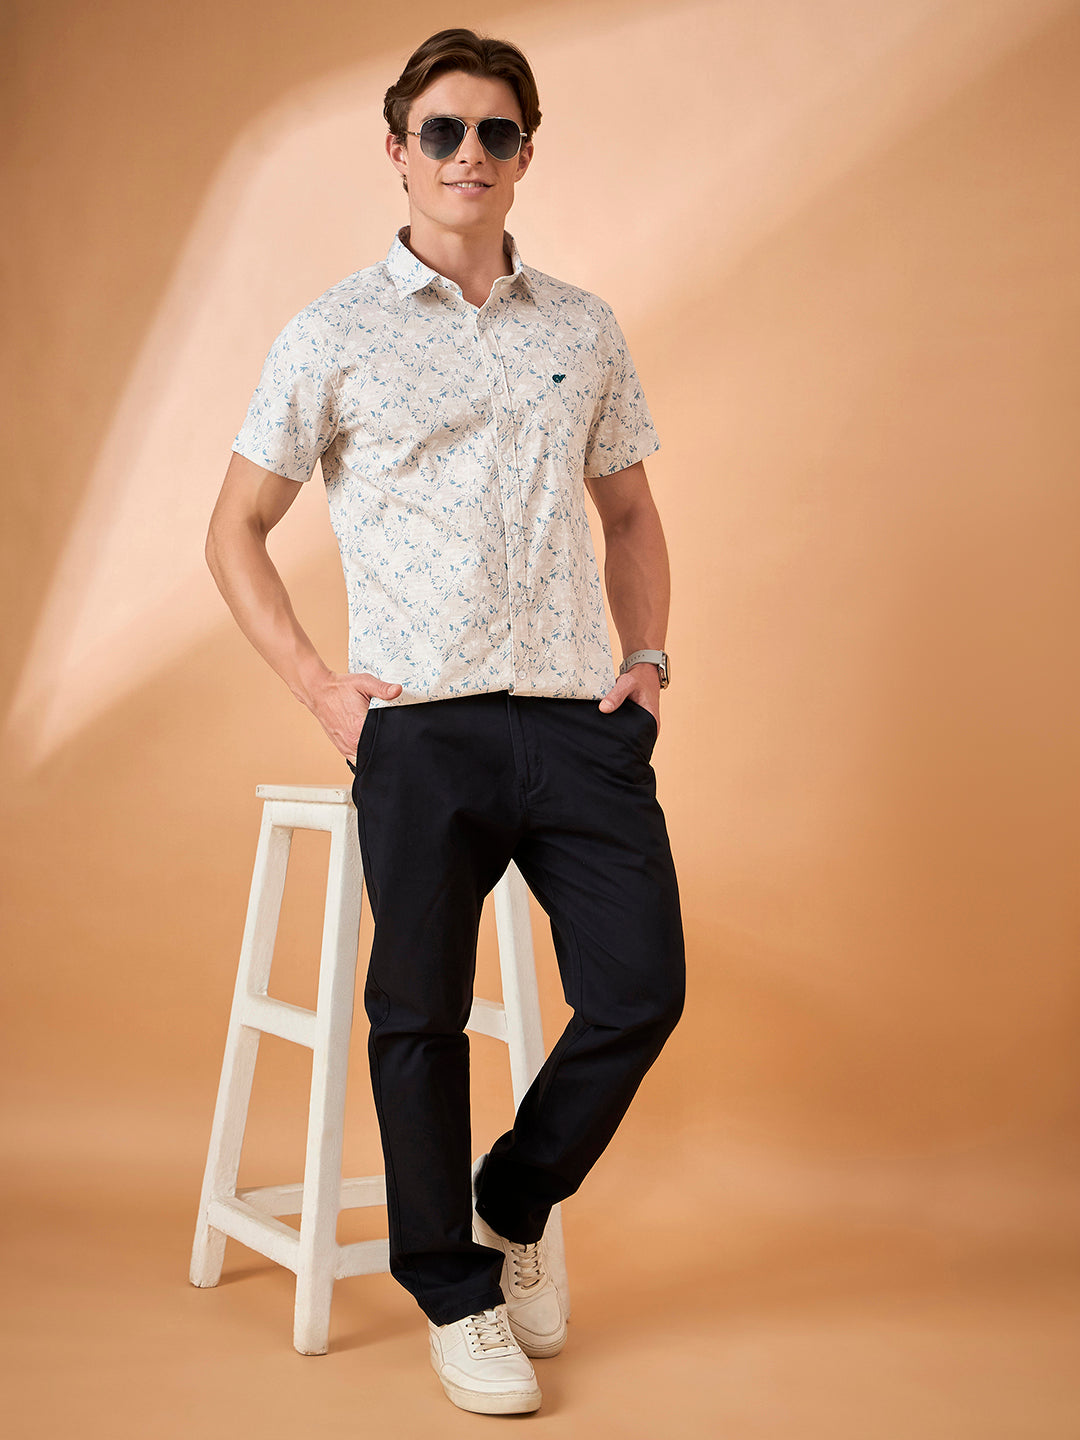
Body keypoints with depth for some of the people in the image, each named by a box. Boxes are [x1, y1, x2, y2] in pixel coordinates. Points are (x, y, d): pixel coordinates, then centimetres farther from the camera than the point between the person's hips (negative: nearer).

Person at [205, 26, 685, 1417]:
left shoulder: (585, 329, 14)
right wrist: (318, 685, -3)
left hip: (580, 717, 3)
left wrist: (647, 654, 7)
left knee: (641, 991, 1)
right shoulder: (333, 334, 5)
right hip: (422, 727, -3)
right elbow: (236, 530, 9)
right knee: (422, 1015, 4)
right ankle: (456, 1291, 26)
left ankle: (512, 1211, 29)